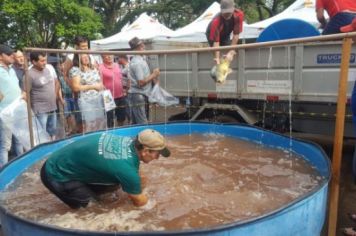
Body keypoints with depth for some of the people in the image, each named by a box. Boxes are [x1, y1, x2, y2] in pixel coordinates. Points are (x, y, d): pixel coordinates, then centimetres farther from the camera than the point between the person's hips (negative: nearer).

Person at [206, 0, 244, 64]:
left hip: (226, 34, 4)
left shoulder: (239, 14, -34)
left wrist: (232, 50, -33)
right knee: (219, 56, -16)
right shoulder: (216, 21, -44)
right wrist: (217, 57, -51)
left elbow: (236, 34, -30)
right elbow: (216, 41, -44)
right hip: (212, 34, -4)